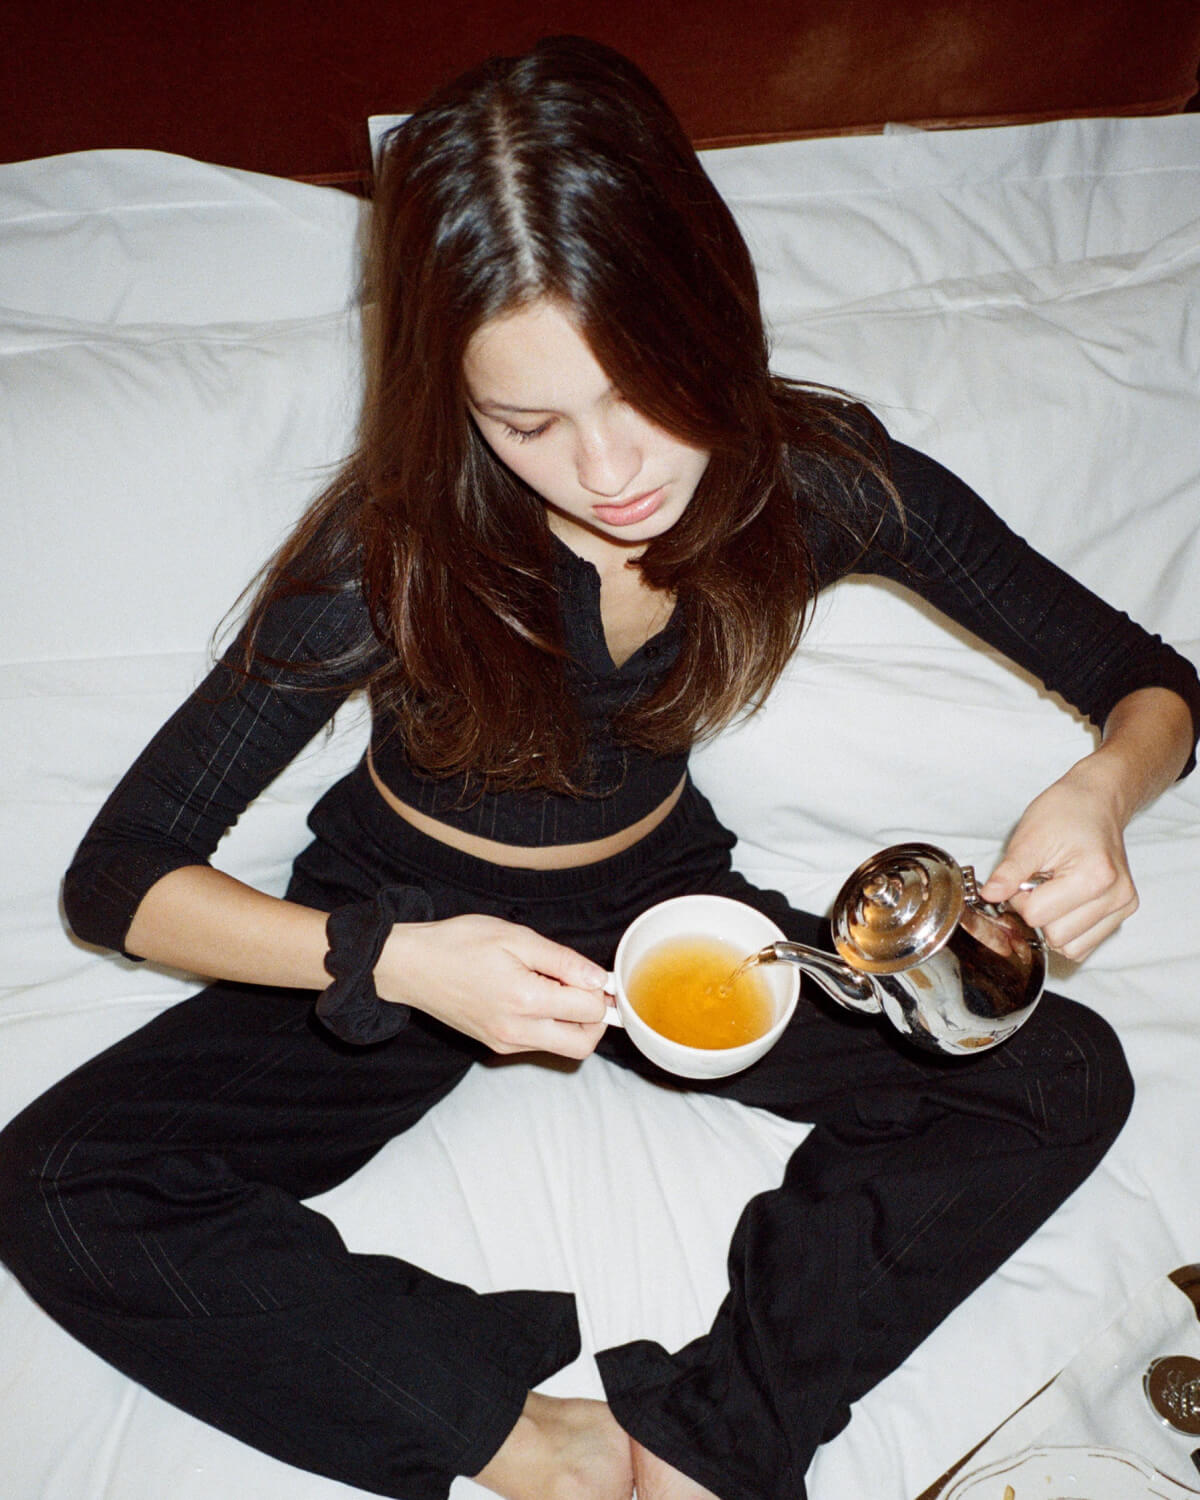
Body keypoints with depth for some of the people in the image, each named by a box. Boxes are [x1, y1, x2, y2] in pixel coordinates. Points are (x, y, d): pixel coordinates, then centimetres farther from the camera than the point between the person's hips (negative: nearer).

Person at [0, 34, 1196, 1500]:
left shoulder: (816, 476, -20)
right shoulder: (389, 552, -26)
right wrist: (389, 958, -37)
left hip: (660, 898, 2)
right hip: (411, 924, -1)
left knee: (1063, 1078, -16)